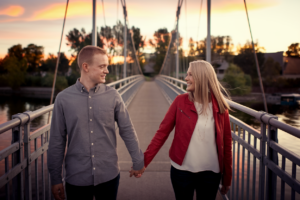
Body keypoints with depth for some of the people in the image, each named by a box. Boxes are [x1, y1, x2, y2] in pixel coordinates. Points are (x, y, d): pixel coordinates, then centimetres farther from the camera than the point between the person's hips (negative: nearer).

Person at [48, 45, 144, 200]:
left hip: (109, 176, 1)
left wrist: (138, 162, 7)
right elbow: (57, 141, -2)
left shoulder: (113, 96, -5)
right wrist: (55, 179, 1)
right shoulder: (63, 99, -7)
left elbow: (127, 130, 2)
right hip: (77, 179, 0)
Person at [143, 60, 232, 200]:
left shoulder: (220, 107, -4)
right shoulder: (180, 101, -5)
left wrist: (227, 180, 6)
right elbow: (162, 132, -5)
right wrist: (144, 161, -11)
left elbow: (226, 144, 1)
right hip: (182, 171, 0)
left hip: (210, 174, 0)